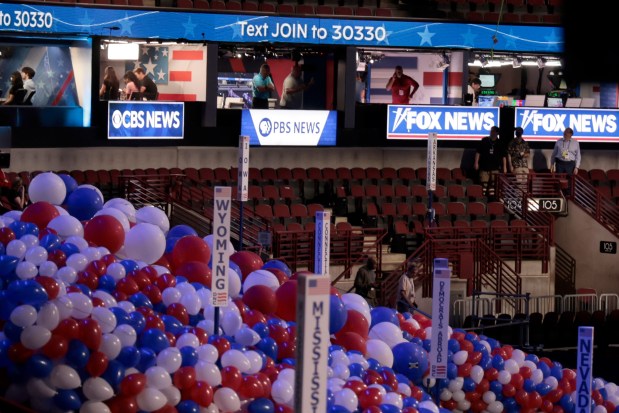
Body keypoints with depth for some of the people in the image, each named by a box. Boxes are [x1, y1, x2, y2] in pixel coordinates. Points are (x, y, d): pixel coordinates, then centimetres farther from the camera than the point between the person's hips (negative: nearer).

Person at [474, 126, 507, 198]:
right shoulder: (484, 141, 3)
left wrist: (504, 167, 4)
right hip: (484, 167, -1)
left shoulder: (499, 143, 6)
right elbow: (478, 152, 4)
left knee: (493, 184, 1)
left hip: (495, 168, 1)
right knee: (483, 184, -6)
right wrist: (476, 163, -4)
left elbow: (503, 156, 8)